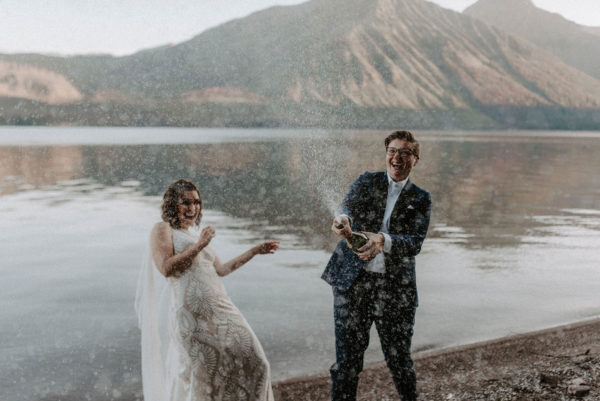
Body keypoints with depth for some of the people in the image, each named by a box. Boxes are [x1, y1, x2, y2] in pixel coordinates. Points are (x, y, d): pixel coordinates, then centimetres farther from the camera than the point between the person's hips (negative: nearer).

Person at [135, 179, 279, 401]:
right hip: (190, 313, -8)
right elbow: (166, 268, -11)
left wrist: (256, 250, 31)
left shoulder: (194, 237, 27)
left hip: (219, 311, 8)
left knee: (250, 361, 4)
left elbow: (222, 269, 31)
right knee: (198, 373, -7)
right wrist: (199, 245, -11)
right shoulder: (162, 229, 4)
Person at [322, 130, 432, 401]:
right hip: (353, 280, 0)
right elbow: (348, 206, -12)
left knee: (399, 358, 9)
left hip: (395, 287, 0)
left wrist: (382, 241, -28)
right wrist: (343, 220, -37)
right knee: (347, 357, 4)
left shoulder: (420, 199, 7)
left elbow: (414, 243, -8)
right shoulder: (367, 181, 8)